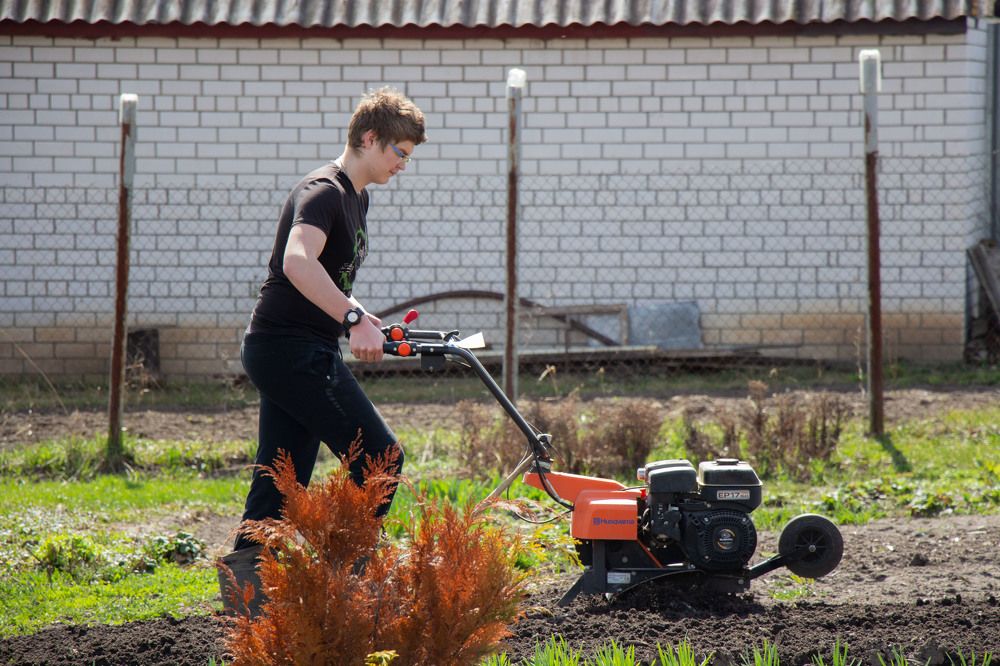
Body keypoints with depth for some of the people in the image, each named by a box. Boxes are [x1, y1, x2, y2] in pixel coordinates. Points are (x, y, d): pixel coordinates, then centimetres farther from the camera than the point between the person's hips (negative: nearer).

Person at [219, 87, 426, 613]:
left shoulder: (354, 196, 18)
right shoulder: (323, 191, -14)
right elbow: (297, 262, -33)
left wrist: (358, 318, 21)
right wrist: (354, 319, -39)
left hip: (301, 352, 10)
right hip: (291, 349, -10)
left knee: (282, 481, 8)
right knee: (378, 456, -10)